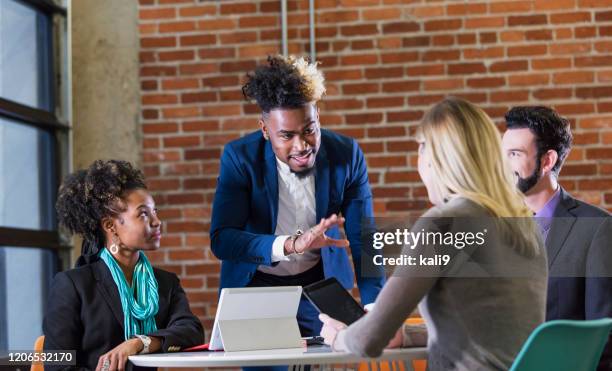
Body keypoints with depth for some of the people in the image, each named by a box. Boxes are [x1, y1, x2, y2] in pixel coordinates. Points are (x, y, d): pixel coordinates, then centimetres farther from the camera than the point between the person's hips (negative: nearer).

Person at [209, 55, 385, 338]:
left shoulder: (346, 155, -14)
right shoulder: (239, 157, -19)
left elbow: (362, 240, -11)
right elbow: (221, 240, -27)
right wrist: (291, 244, -43)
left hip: (319, 283, 2)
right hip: (255, 285, -1)